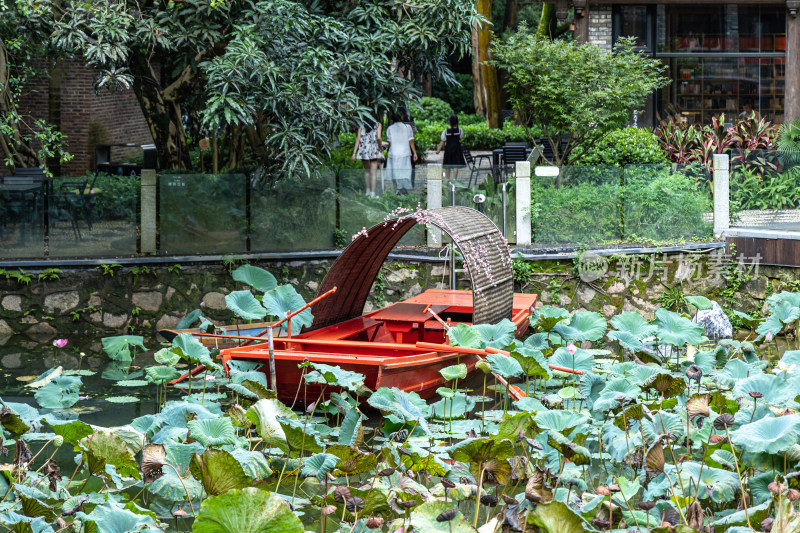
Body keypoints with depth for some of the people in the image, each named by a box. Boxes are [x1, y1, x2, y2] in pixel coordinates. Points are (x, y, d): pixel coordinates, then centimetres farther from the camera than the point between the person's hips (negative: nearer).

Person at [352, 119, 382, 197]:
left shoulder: (362, 126, 8)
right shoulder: (378, 125, 1)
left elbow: (358, 139, 2)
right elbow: (378, 138, -11)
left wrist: (354, 152, 1)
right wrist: (380, 146, 7)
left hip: (363, 149, 3)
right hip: (374, 149, -3)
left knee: (366, 170, 21)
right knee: (374, 172, 2)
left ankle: (367, 190, 23)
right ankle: (373, 193, -2)